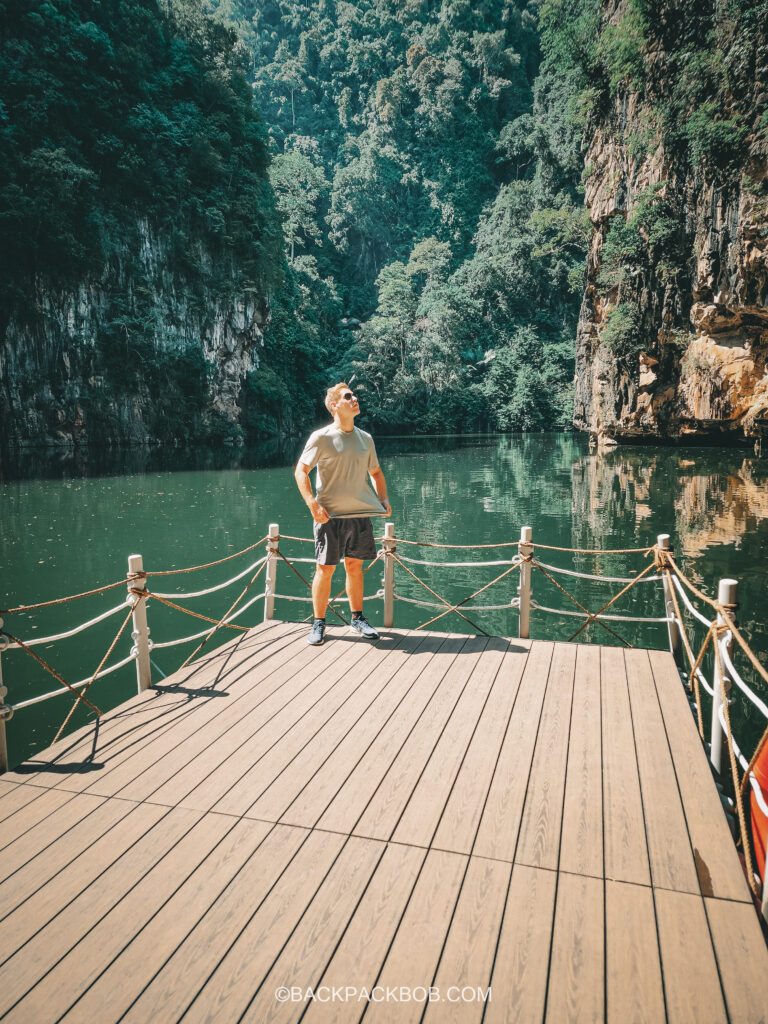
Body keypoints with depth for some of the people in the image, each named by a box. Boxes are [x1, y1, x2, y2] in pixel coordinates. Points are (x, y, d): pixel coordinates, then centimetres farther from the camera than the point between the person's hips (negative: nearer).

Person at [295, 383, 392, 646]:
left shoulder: (365, 439, 10)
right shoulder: (321, 437, -5)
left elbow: (376, 472, 21)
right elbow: (301, 471, -6)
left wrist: (383, 499, 6)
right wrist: (312, 504, -16)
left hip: (360, 514, 4)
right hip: (330, 515, -4)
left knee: (355, 565, 11)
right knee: (325, 569, -1)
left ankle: (357, 619, 23)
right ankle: (318, 624, 12)